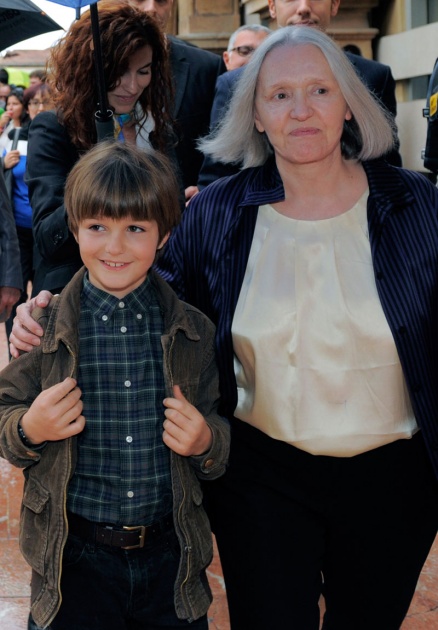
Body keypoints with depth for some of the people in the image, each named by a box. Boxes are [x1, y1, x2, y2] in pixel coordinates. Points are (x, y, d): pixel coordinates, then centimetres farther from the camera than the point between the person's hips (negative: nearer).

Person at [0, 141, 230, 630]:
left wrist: (206, 443, -14)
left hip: (171, 555, 2)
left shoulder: (194, 332, -1)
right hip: (74, 557, -1)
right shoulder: (43, 327, -5)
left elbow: (221, 434, 7)